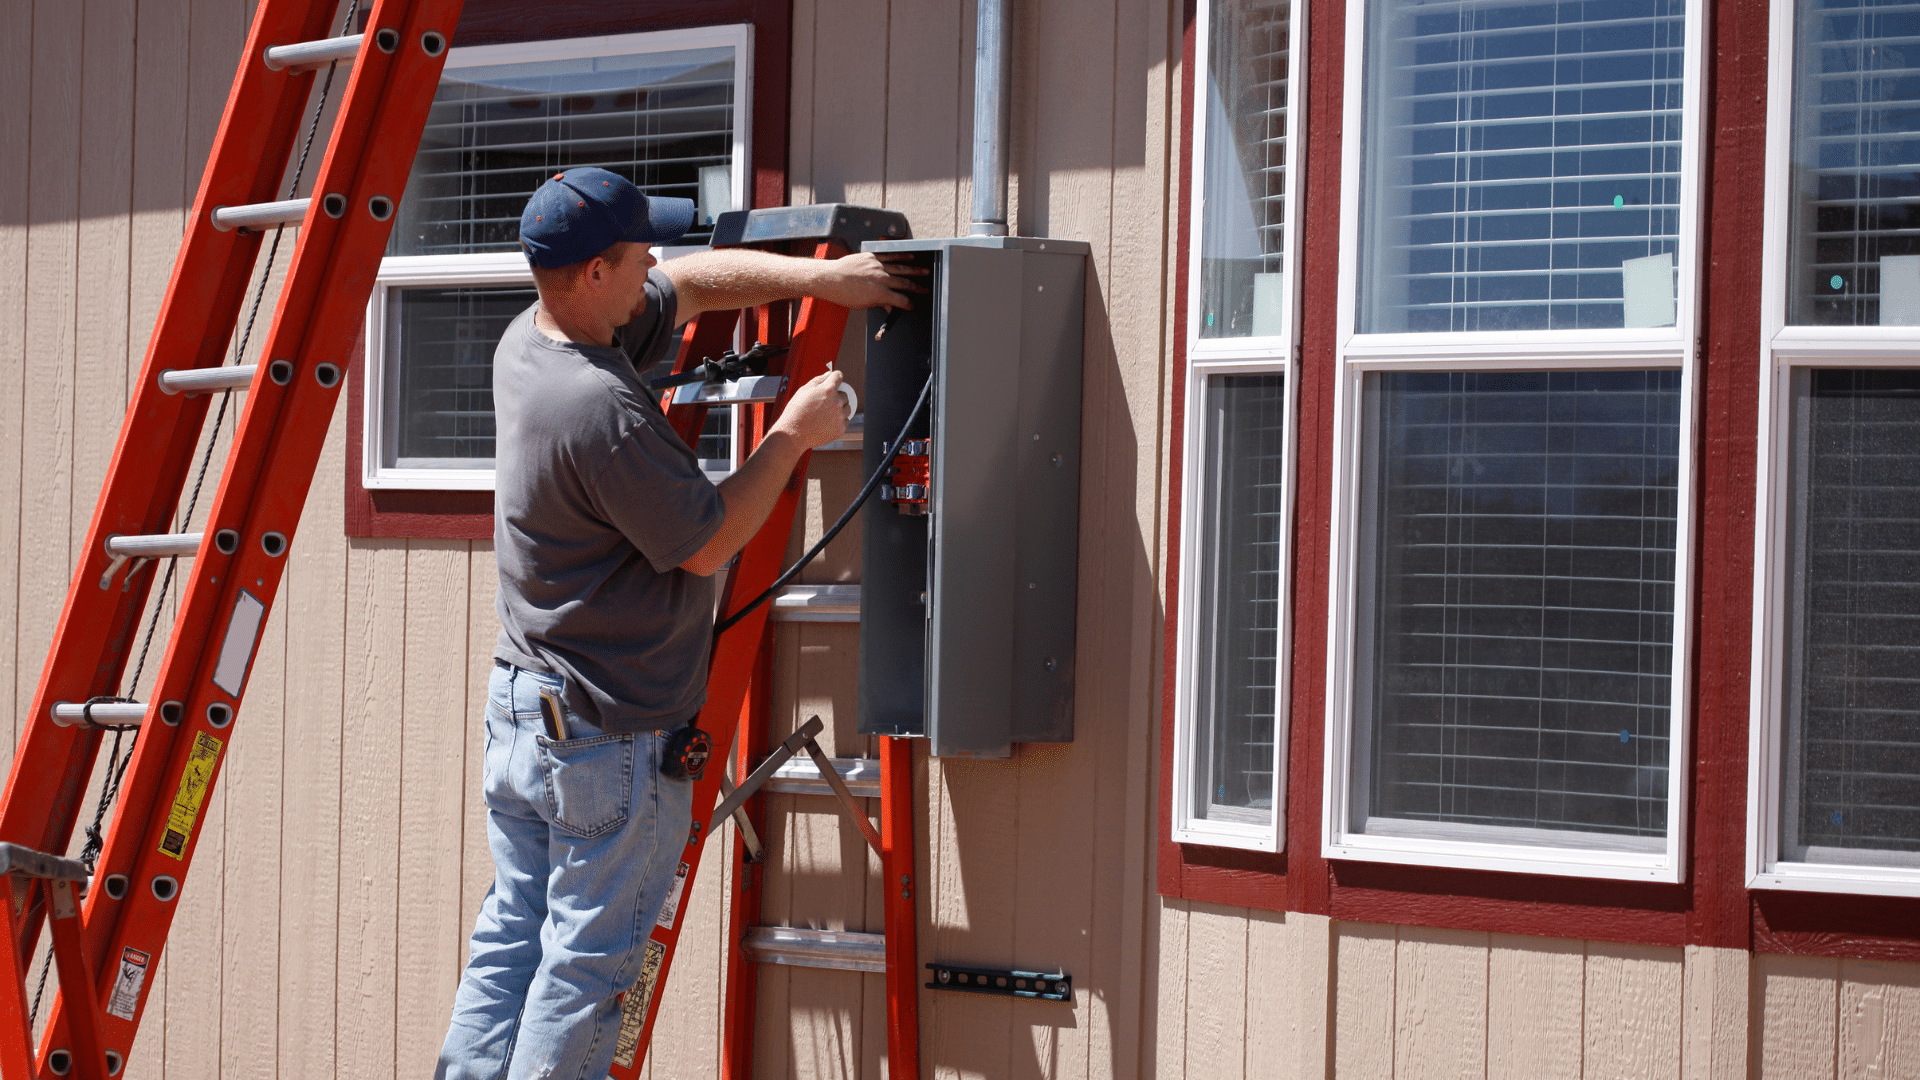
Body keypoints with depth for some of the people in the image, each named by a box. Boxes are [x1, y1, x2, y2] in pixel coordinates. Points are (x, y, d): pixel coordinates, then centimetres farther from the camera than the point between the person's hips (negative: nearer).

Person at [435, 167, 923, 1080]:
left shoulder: (529, 341, 4)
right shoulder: (600, 408, -26)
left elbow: (694, 282, 16)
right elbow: (706, 544, -16)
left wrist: (816, 276, 8)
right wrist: (793, 436, -7)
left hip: (520, 702, 9)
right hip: (609, 732, -9)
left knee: (512, 932, 14)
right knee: (589, 955, 1)